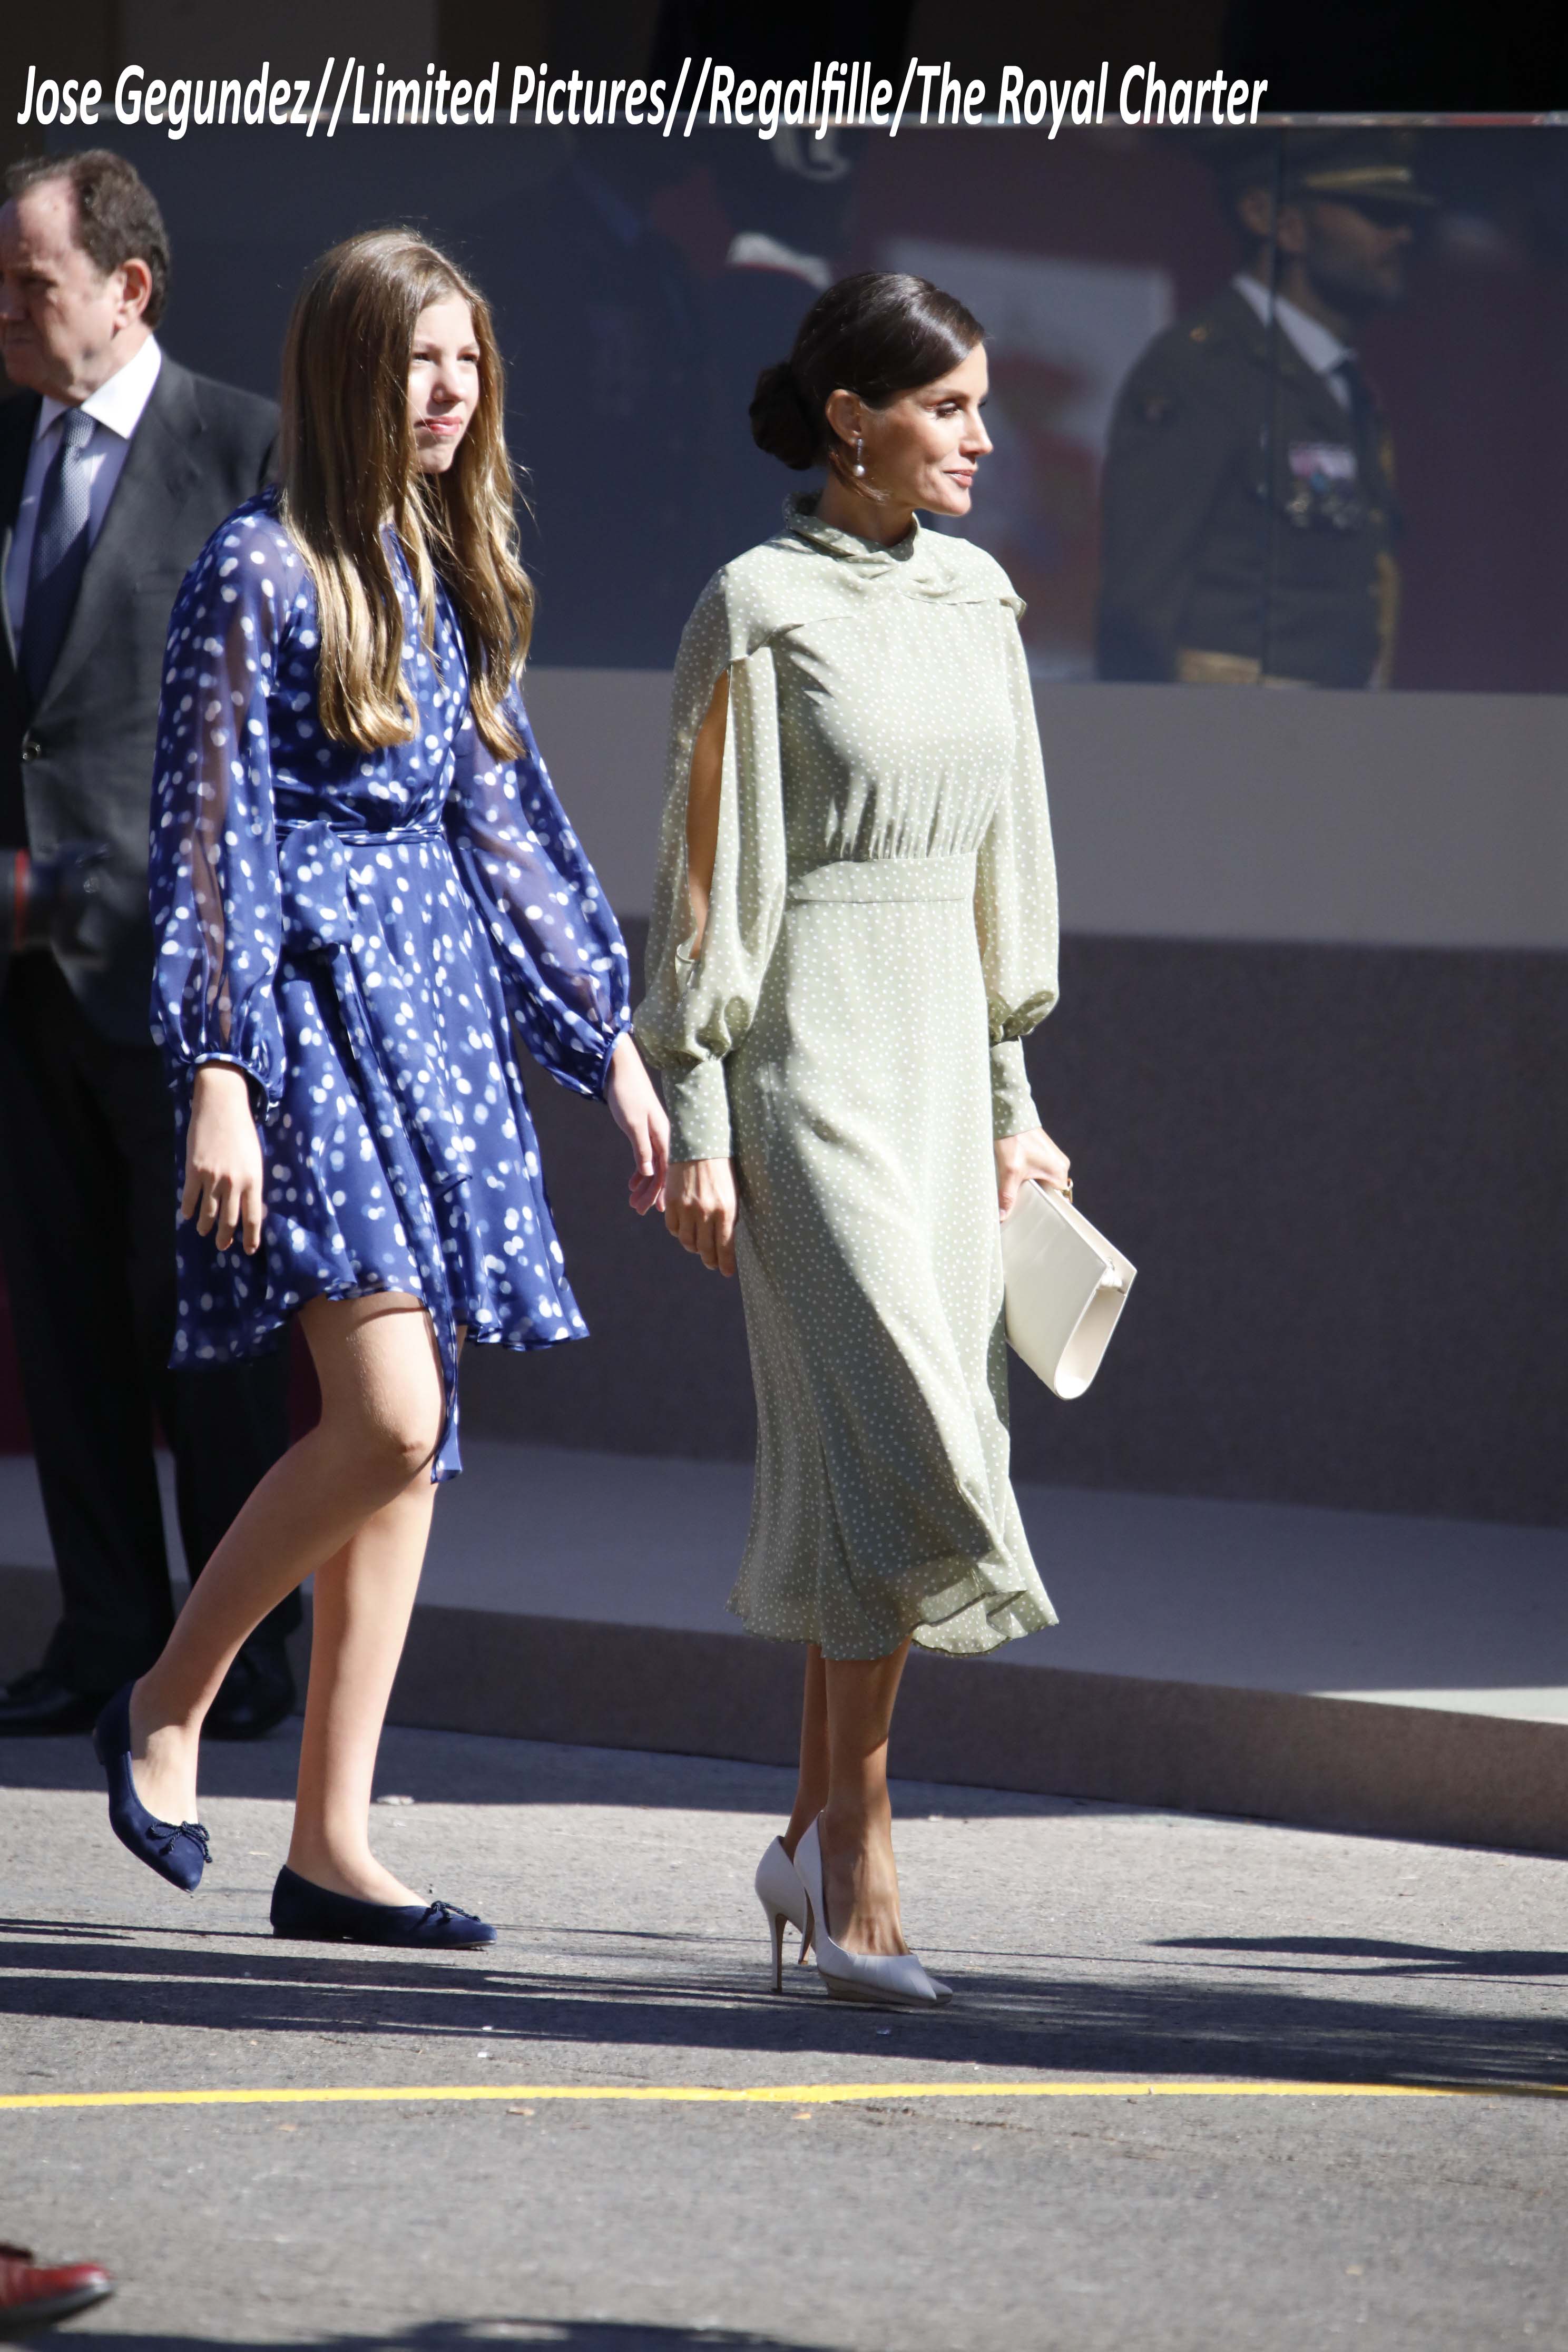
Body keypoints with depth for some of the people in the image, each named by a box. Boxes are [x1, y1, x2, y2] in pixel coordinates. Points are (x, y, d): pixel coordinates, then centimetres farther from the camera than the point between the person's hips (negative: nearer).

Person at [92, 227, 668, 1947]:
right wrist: (217, 1075, -16)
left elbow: (510, 826, 20)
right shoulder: (261, 571, -7)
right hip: (309, 994, -7)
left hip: (439, 1004, 7)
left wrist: (611, 1048, 18)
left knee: (409, 1448, 3)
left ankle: (331, 1841, 6)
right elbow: (210, 832, -9)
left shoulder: (453, 574, 14)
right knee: (386, 1418, -17)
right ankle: (168, 1705, 3)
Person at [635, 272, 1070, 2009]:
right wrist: (695, 1124, -11)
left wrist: (1012, 1097, 16)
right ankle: (857, 1857, -9)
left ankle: (820, 1837, 16)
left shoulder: (975, 599, 12)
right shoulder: (761, 609, -8)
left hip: (941, 1049, 7)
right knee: (899, 1434, -15)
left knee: (890, 1452, 7)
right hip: (805, 1046, -7)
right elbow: (708, 875, -8)